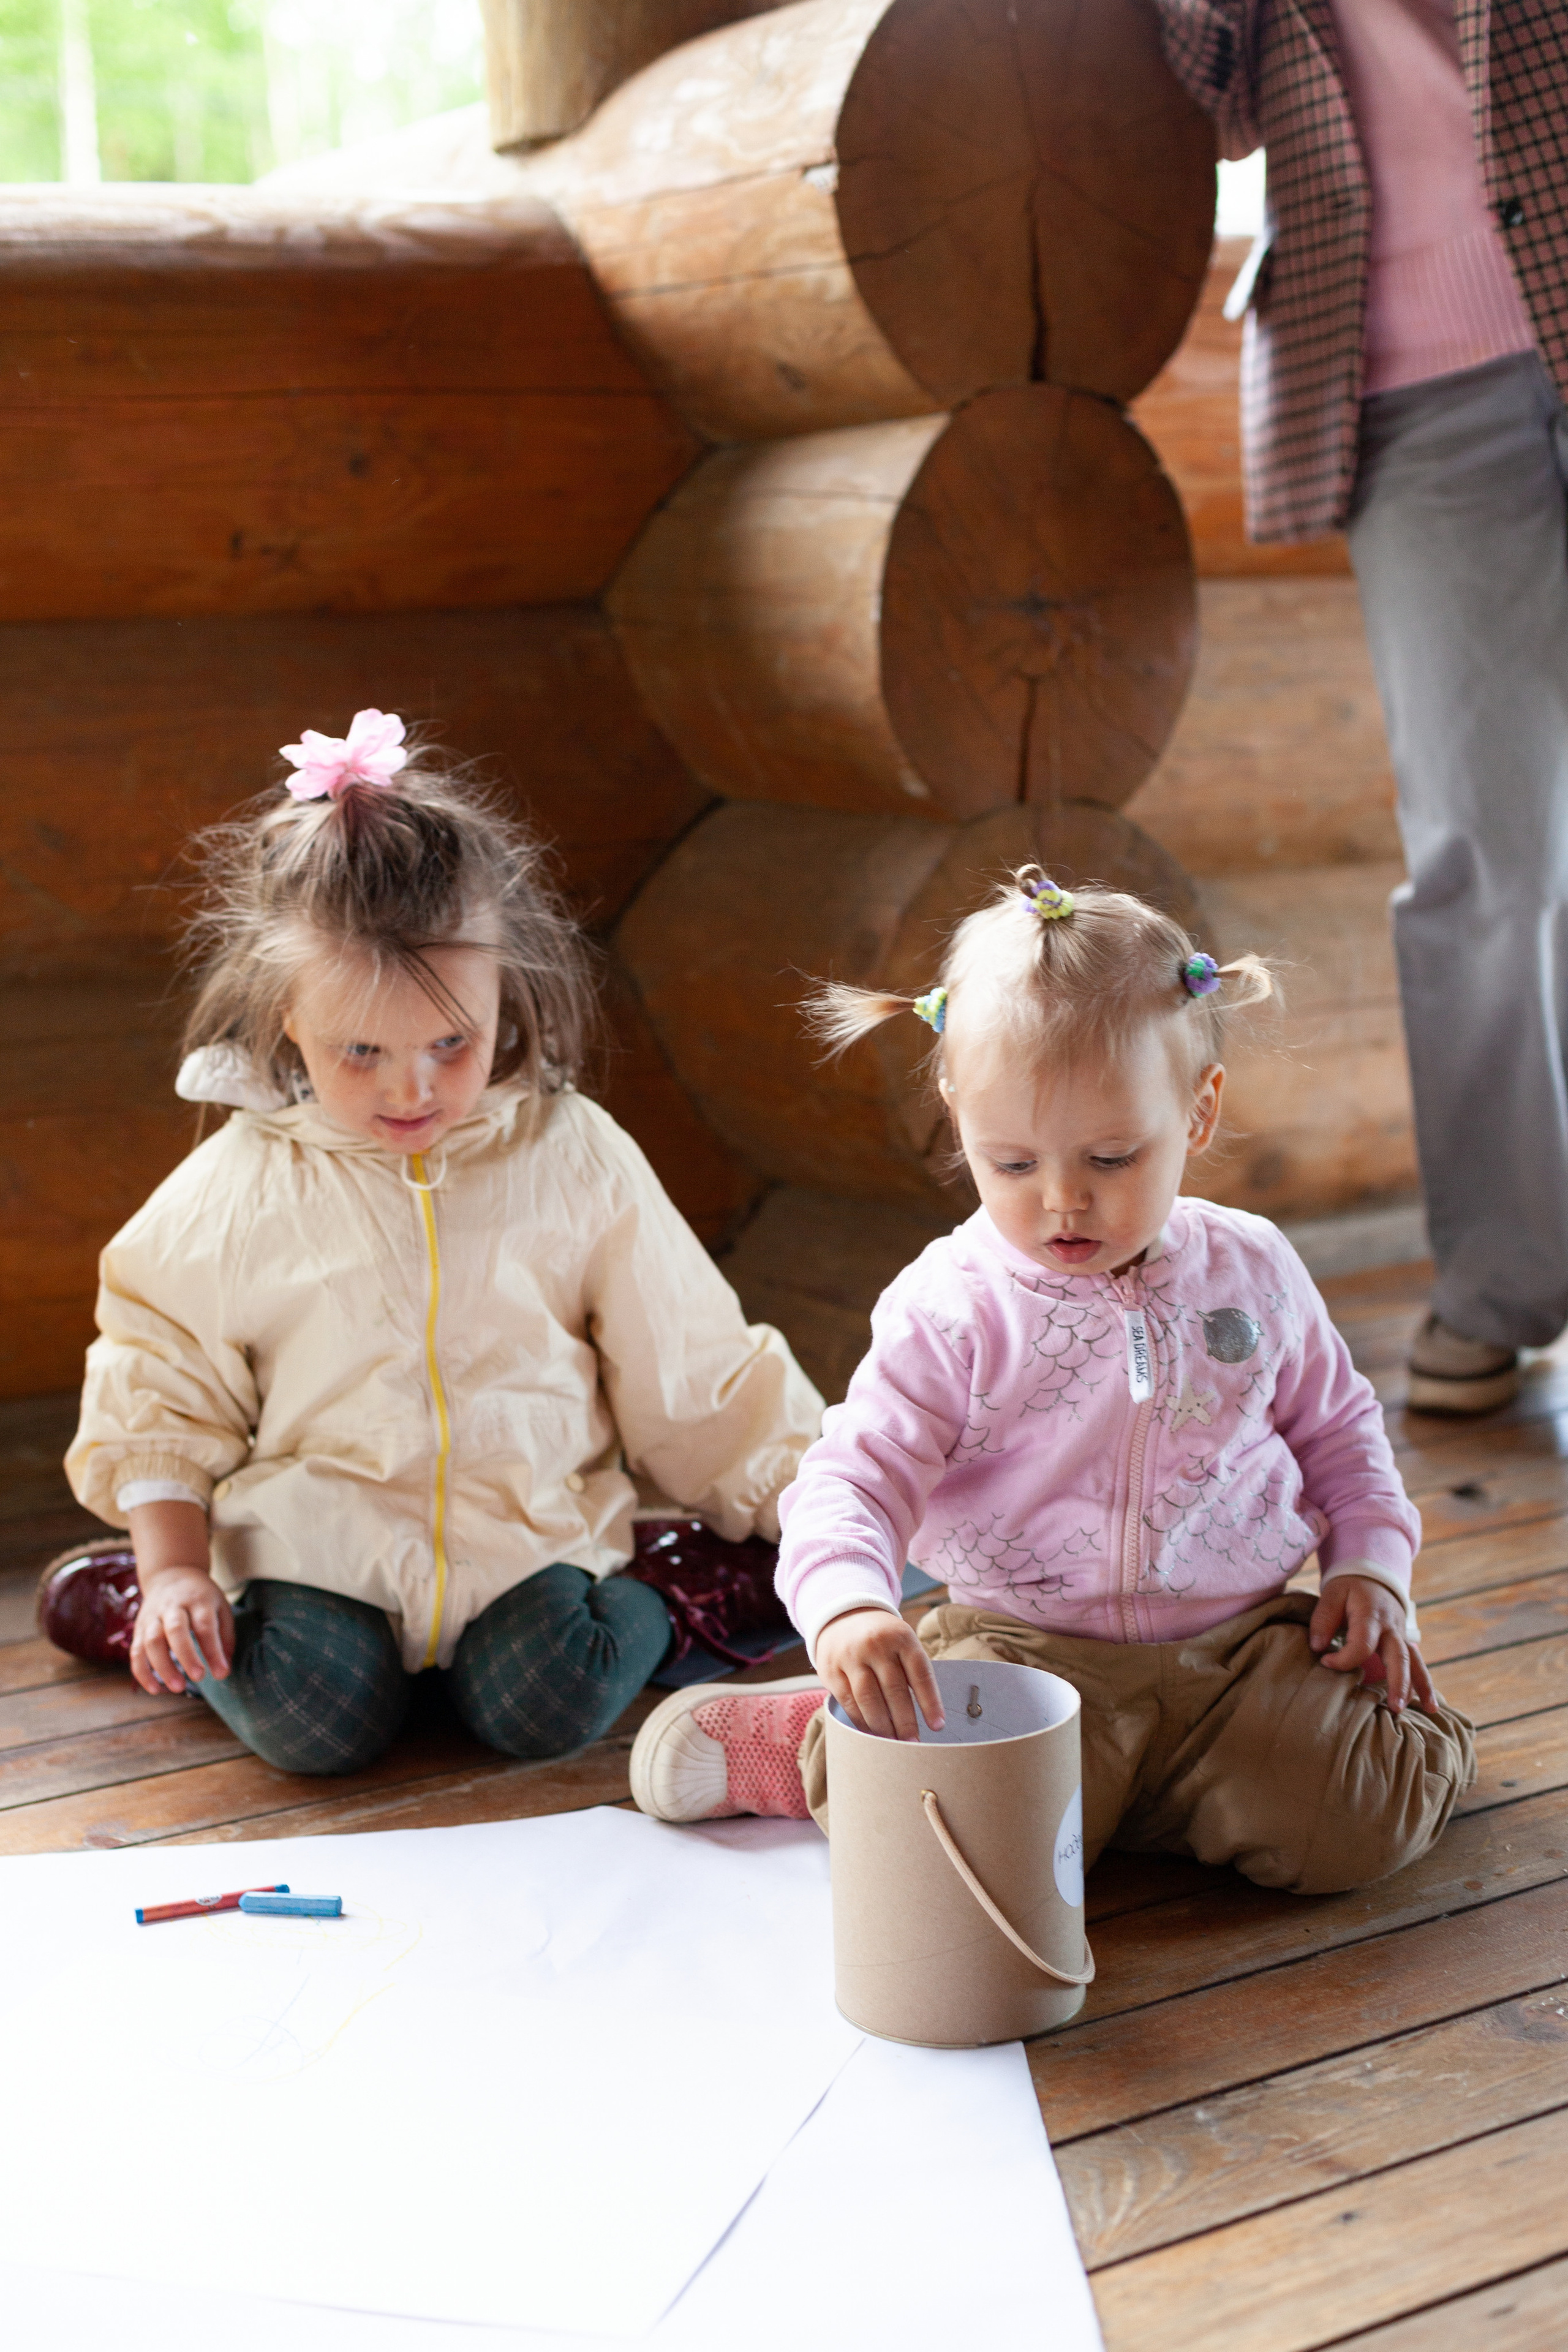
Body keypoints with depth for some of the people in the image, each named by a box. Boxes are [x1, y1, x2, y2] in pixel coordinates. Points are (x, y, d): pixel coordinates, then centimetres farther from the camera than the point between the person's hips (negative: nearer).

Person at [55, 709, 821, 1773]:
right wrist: (173, 1570, -2)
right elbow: (161, 1383, 7)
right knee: (312, 1720, -20)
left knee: (548, 1707, -22)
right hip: (318, 1536, 0)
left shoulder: (578, 1160, -3)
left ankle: (643, 1599, 11)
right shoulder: (237, 1190, -4)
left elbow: (689, 1373, 6)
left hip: (532, 1525, 0)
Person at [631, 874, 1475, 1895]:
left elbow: (1339, 1428, 19)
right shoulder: (952, 1312, -8)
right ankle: (819, 1754, 5)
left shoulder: (1252, 1273, 4)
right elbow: (854, 1478, -14)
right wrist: (847, 1609, -34)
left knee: (1350, 1825, -18)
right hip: (1021, 1646, -3)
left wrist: (1372, 1565, 5)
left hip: (1237, 1637, 4)